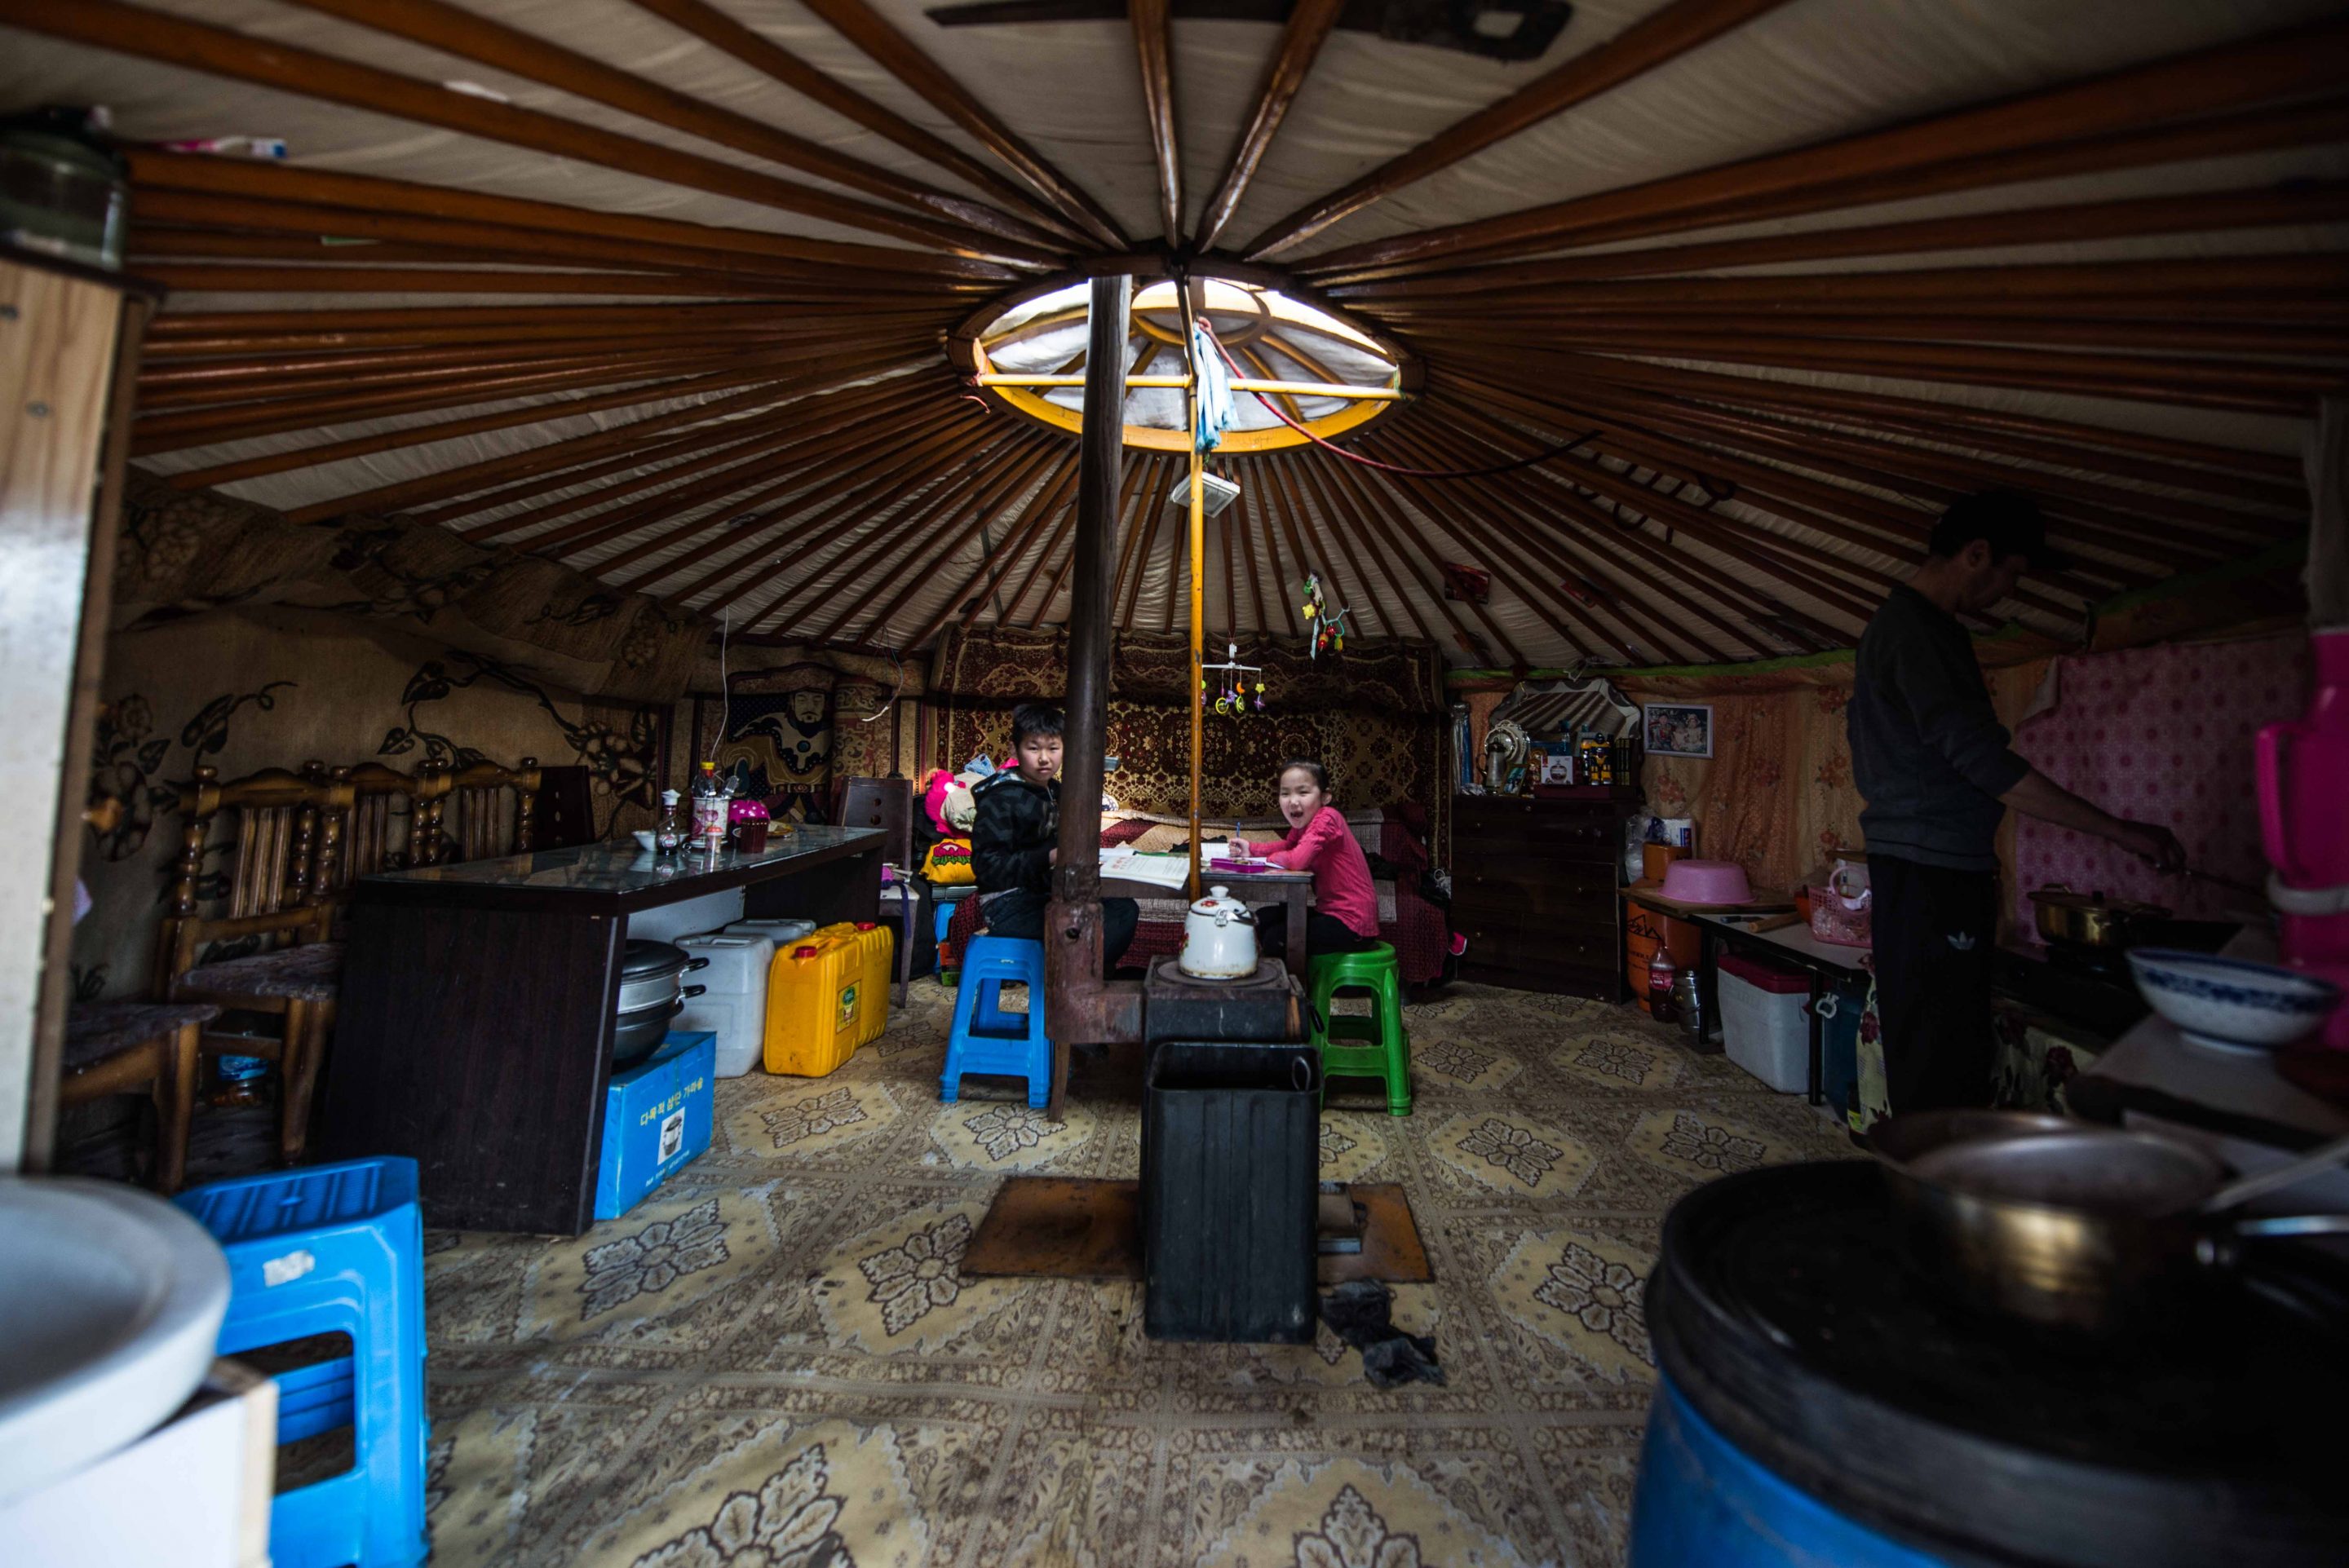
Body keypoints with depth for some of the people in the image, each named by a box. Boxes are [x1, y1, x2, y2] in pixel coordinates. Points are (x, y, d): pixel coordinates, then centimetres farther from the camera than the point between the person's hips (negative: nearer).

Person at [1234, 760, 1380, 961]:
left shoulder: (1326, 818, -23)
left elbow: (1297, 859, -34)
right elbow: (1287, 846, 20)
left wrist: (1270, 858, -13)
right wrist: (1251, 849, 2)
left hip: (1352, 922, -9)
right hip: (1329, 910, 10)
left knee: (1276, 939, -12)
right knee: (1263, 918, 13)